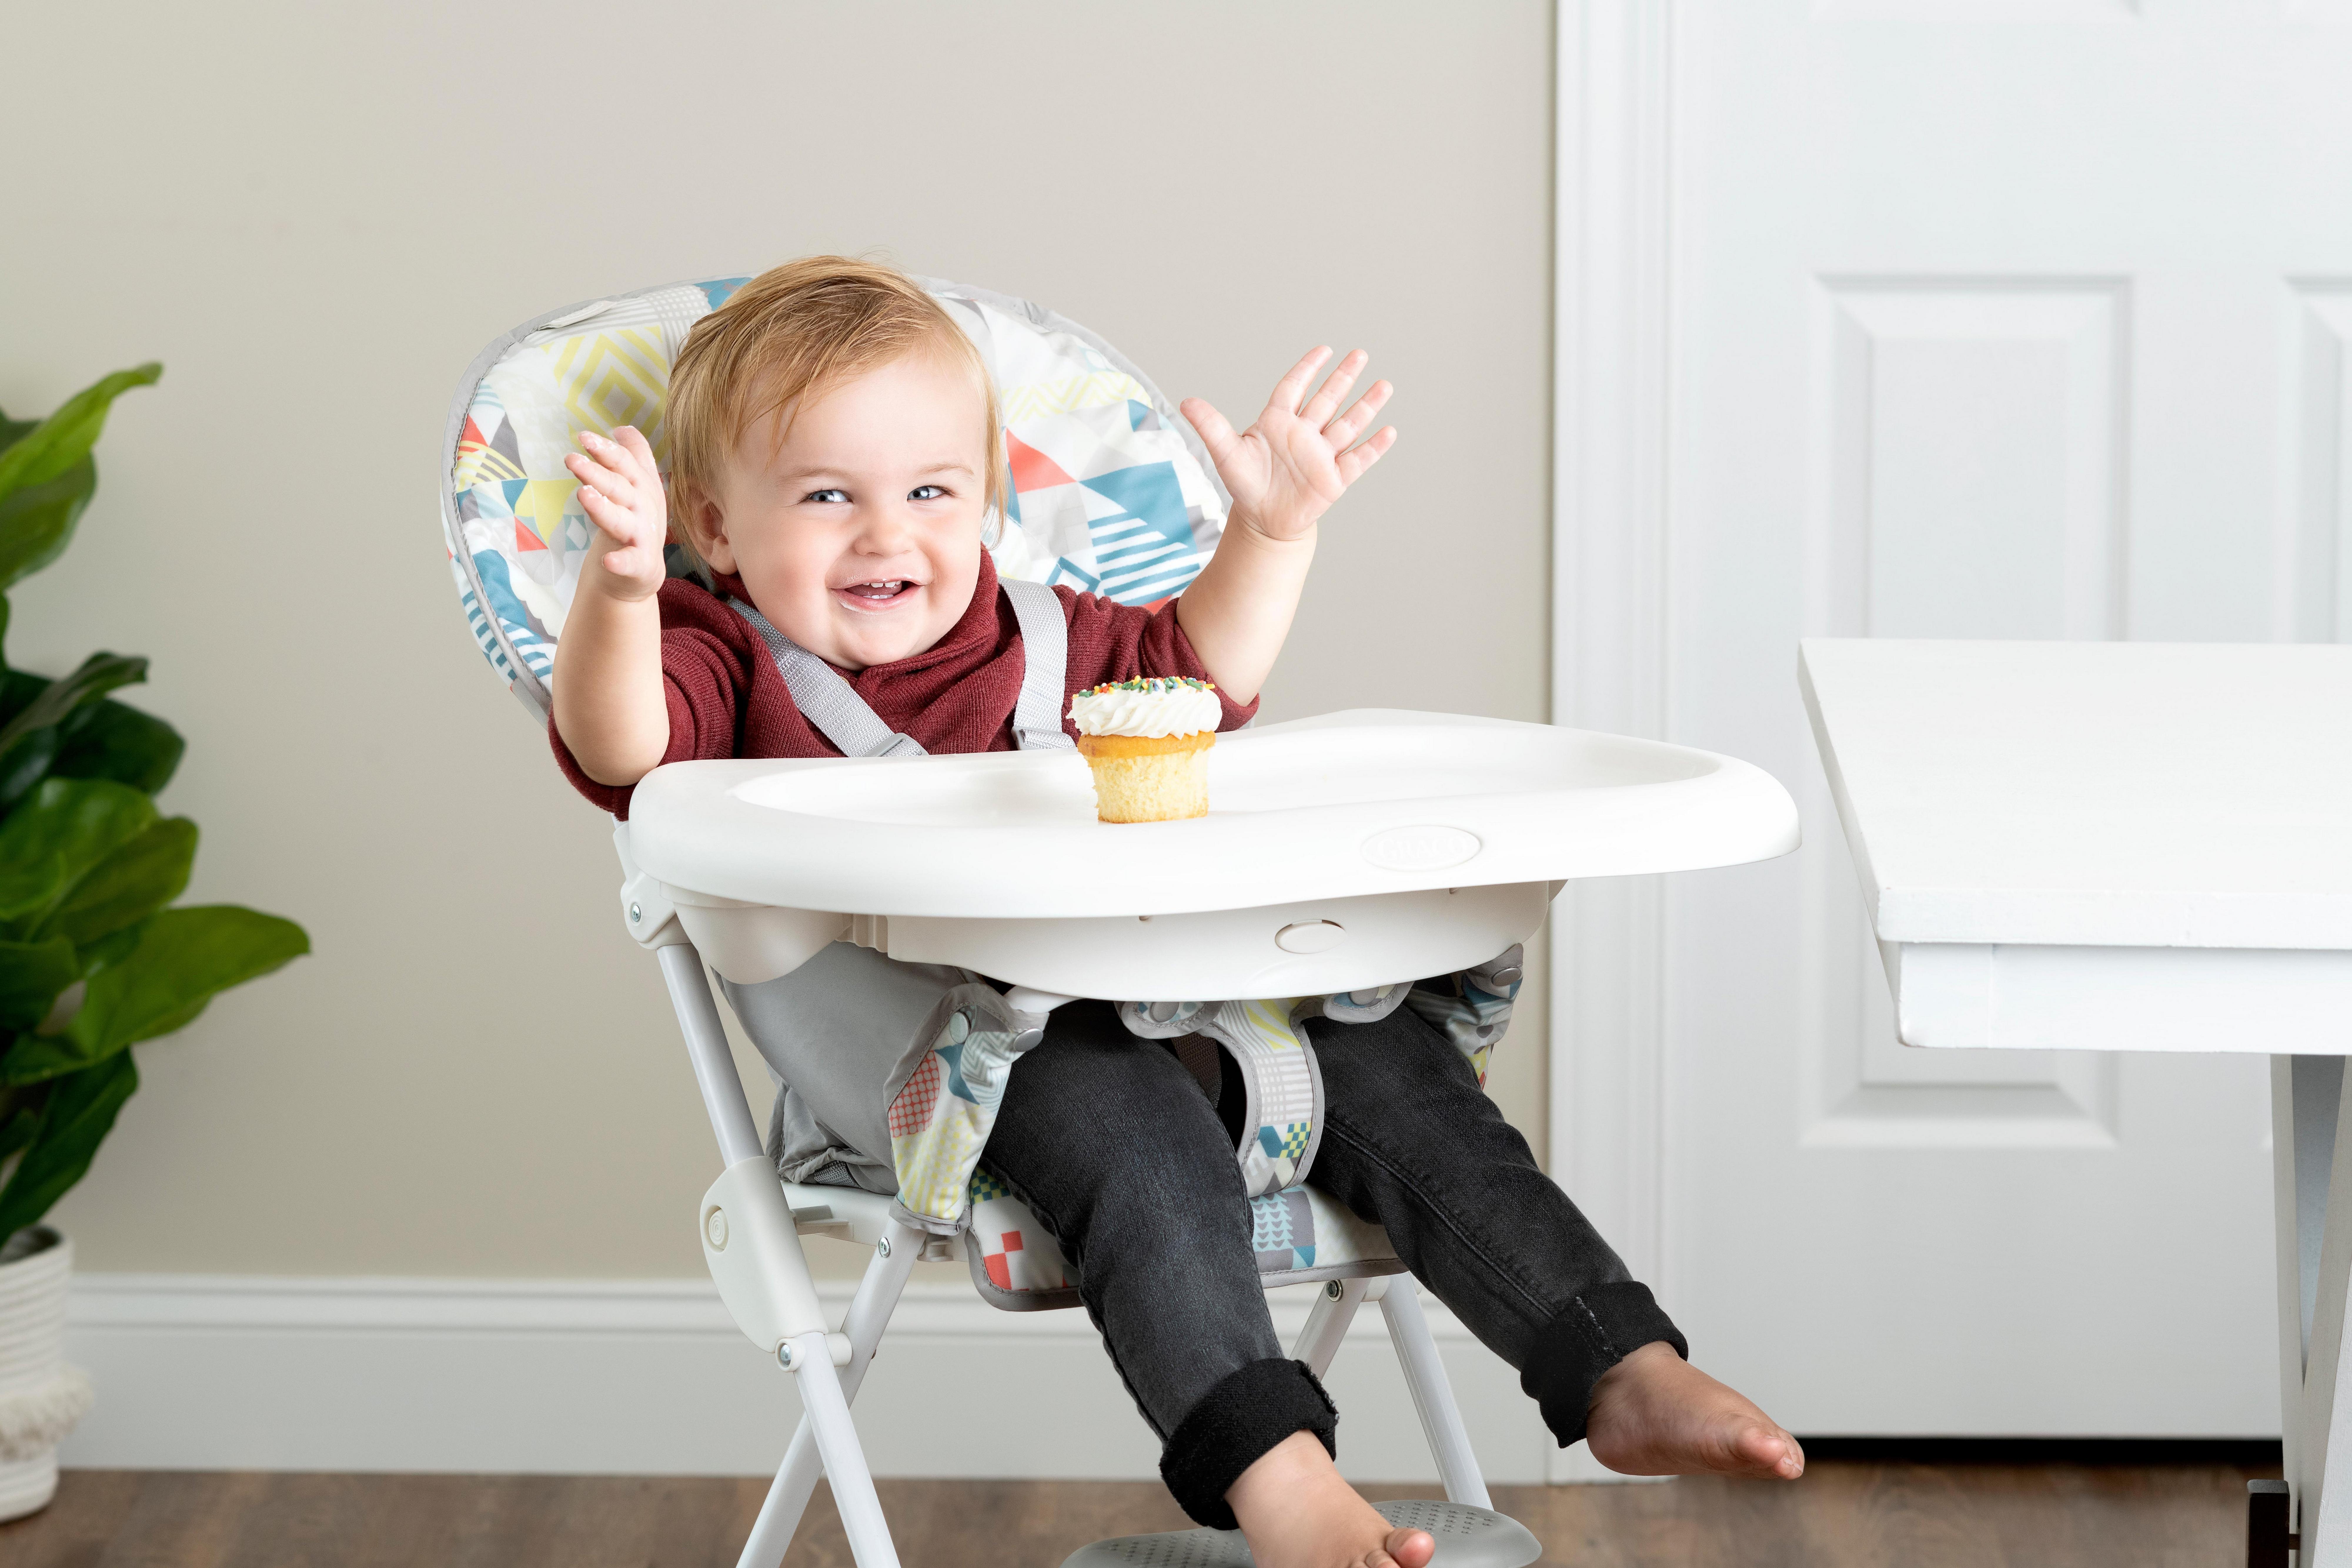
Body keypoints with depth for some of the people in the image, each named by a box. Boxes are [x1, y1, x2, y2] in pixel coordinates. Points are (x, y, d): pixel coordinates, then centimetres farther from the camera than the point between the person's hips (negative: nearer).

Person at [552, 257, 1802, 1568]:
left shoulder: (1031, 639, 23)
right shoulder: (729, 665, 5)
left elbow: (1201, 670, 32)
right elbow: (619, 750, -16)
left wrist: (1275, 529, 17)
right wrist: (621, 588, -35)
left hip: (1158, 993, 6)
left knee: (1381, 1059, -11)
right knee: (1124, 1115, -36)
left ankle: (1625, 1373, -10)